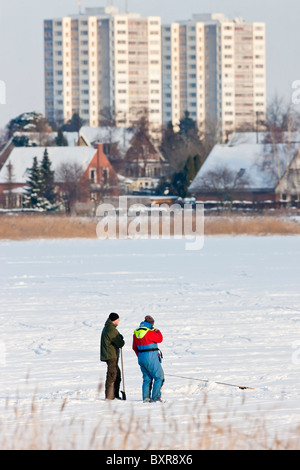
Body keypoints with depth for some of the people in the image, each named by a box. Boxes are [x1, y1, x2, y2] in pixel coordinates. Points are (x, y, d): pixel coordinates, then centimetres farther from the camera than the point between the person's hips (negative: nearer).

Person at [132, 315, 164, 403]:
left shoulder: (136, 333, 7)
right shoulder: (149, 332, -17)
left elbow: (135, 347, 15)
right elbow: (159, 339, -5)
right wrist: (157, 331, 12)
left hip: (141, 357, 7)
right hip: (151, 357, -7)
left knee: (147, 378, 17)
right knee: (159, 377, 1)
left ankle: (146, 397, 12)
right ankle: (155, 398, -3)